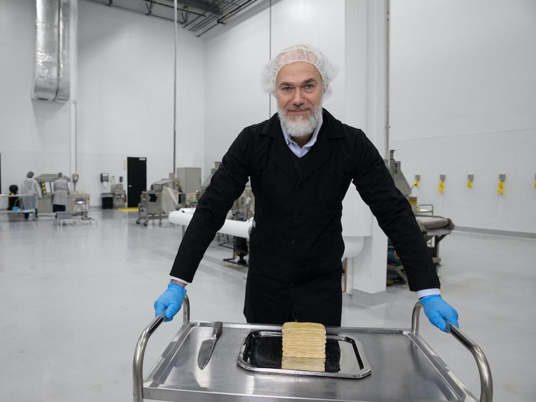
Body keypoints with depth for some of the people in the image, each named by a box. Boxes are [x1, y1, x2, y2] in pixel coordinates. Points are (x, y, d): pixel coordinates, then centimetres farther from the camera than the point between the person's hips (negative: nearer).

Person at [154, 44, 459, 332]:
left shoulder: (352, 144, -14)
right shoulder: (252, 142, -13)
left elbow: (394, 213, -12)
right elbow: (211, 210, -14)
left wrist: (430, 292, -17)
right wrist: (178, 283, -20)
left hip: (323, 285, 0)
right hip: (265, 283, 1)